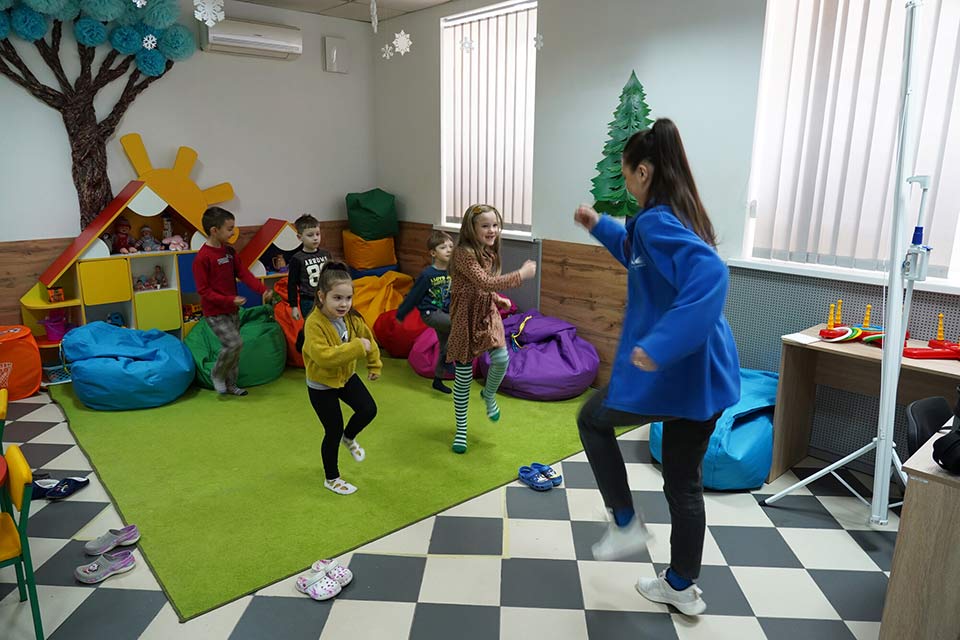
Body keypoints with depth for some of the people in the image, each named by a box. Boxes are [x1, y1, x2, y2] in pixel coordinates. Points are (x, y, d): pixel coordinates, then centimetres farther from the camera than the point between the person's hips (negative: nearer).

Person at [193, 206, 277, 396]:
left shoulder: (229, 250, 5)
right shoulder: (202, 258, -19)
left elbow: (243, 273, 4)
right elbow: (203, 291, -18)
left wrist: (263, 290, -9)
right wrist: (229, 300, -24)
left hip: (232, 309, 8)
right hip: (215, 312, -7)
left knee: (233, 347, 12)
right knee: (234, 344, -15)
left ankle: (230, 384, 26)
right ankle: (216, 375, 10)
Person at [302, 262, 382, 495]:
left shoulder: (351, 317, -10)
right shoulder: (314, 323, -30)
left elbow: (368, 338, 7)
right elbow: (324, 356, -39)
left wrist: (374, 364, 14)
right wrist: (357, 347, -41)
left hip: (346, 376, 6)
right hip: (321, 385, -6)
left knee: (369, 409, -1)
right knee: (333, 432, 4)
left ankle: (349, 438, 34)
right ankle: (332, 479, 28)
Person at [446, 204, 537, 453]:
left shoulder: (490, 253, 5)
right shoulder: (463, 253, -20)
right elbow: (484, 282, -29)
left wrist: (498, 299, 4)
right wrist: (521, 274, -26)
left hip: (488, 314, 6)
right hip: (466, 318, -6)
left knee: (501, 358, -16)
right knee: (464, 374, 3)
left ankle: (489, 394, 18)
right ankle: (461, 428, 20)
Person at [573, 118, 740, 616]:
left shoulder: (656, 221, -17)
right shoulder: (681, 217, 11)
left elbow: (710, 274, -35)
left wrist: (660, 345, -41)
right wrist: (600, 227, 28)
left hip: (667, 375, -9)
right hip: (706, 374, 9)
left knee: (592, 419, 21)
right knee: (684, 482, 20)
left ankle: (625, 523, 23)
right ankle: (682, 587, 36)